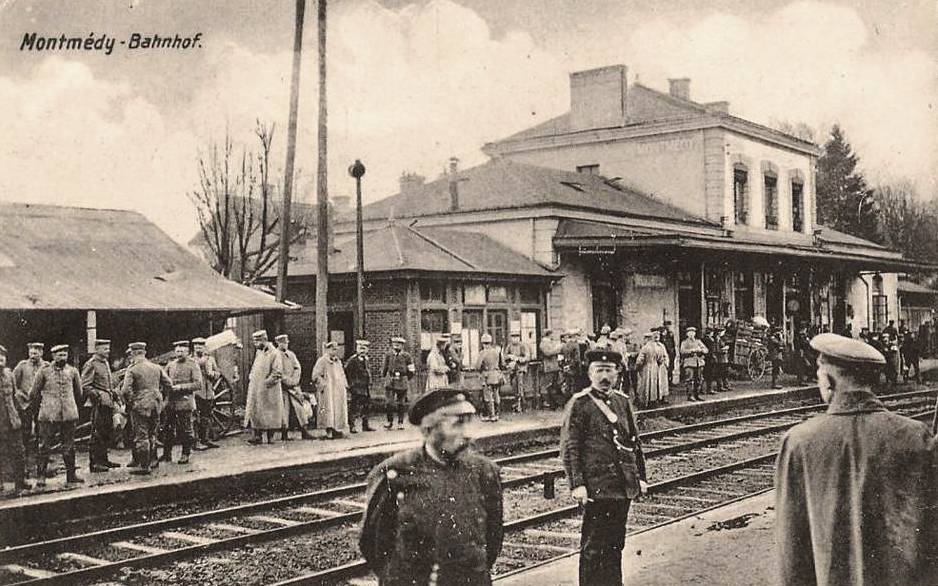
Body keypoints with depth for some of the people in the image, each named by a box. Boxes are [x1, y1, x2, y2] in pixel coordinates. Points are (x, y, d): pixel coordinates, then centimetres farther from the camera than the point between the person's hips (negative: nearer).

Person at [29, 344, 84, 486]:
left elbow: (79, 393, 20)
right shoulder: (44, 371, 1)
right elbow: (34, 392, 10)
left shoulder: (73, 371, 8)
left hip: (69, 414, 2)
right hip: (48, 414, -2)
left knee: (69, 446, 7)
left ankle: (71, 474, 15)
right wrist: (39, 405, 16)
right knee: (44, 446, -1)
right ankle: (41, 476, 5)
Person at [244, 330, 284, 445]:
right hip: (256, 390, 7)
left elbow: (278, 373, -13)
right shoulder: (258, 352, 14)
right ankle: (258, 436, 3)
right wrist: (251, 377, 12)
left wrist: (268, 381, -17)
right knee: (255, 412, 1)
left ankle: (270, 436, 8)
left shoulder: (274, 353, -9)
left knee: (270, 414, 0)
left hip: (268, 390, -7)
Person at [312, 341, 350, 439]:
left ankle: (336, 430, 8)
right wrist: (323, 385, -15)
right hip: (328, 390, -7)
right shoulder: (322, 361, -5)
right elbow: (316, 375, -9)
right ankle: (329, 432, -11)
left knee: (340, 408, 4)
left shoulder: (338, 361, 17)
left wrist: (345, 386, 15)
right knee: (329, 409, -11)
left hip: (339, 390, 7)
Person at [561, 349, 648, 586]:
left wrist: (640, 477, 13)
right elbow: (569, 448, -10)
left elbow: (634, 442, 17)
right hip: (596, 487, -6)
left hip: (623, 486, 6)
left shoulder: (622, 401, 12)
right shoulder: (579, 404, -7)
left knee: (616, 544, 14)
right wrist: (577, 484, -16)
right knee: (593, 546, 0)